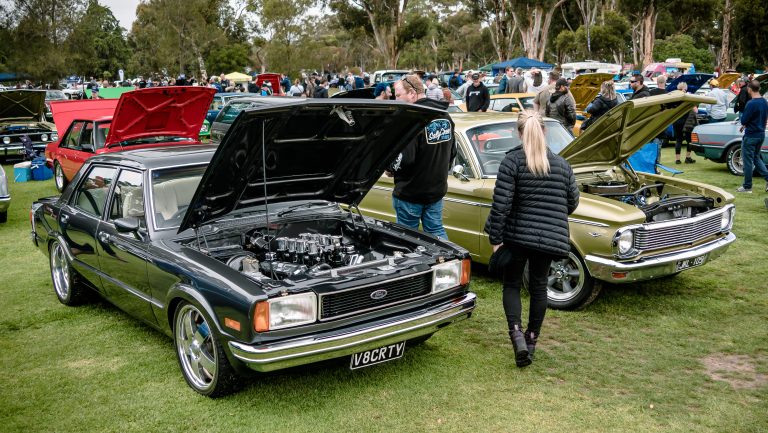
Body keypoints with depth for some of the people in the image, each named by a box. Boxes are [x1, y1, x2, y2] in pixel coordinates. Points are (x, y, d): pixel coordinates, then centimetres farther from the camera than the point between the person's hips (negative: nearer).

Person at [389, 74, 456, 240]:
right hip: (437, 189, 8)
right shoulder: (445, 116, 7)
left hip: (410, 193, -7)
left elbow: (405, 158, -25)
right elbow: (452, 152, 16)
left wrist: (390, 168, -6)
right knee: (437, 232, 15)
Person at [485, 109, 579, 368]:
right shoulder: (562, 165, 4)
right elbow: (572, 203, 12)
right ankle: (532, 340, 24)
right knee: (539, 287, 16)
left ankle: (517, 334, -8)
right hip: (551, 238, 3)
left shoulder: (512, 161, -9)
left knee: (511, 285, 12)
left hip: (517, 236, -3)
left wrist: (495, 239, -9)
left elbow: (501, 204, -15)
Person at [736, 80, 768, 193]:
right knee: (756, 158, 22)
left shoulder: (751, 104, -21)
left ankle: (747, 187, 9)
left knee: (748, 161, 2)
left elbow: (743, 120, -18)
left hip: (751, 136, -8)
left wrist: (741, 117, 5)